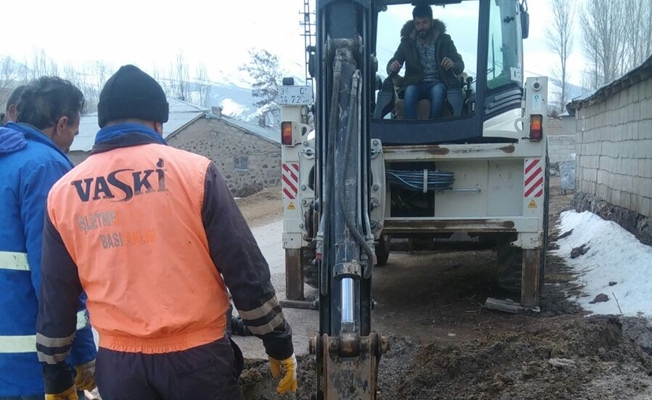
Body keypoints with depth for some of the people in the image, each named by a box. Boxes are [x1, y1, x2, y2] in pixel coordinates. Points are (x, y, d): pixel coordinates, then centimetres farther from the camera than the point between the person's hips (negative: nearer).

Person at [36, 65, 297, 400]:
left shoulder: (62, 194, 1)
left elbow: (55, 298, 7)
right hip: (197, 356, -3)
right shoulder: (193, 172, -9)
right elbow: (245, 270, -9)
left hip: (118, 363, 3)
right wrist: (280, 346, 1)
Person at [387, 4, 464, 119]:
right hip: (416, 84, 0)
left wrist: (453, 65, -22)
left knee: (437, 91, -36)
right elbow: (390, 66, 4)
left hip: (437, 83, 0)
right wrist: (392, 67, -22)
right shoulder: (407, 42, 5)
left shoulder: (444, 40, 4)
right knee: (410, 91, -35)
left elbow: (460, 65, 3)